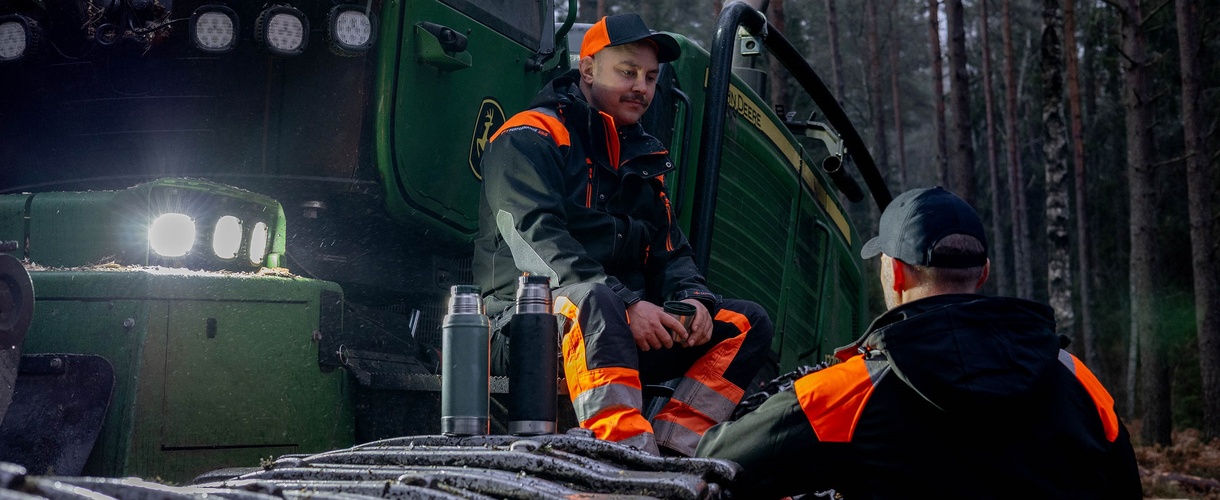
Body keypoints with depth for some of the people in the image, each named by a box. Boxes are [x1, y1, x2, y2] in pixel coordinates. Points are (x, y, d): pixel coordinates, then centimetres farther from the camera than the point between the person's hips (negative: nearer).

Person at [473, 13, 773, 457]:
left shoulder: (643, 155, 22)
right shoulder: (528, 139, -2)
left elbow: (670, 251, 19)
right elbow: (536, 241, -18)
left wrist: (692, 298, -6)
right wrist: (626, 304, -28)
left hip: (620, 331, 8)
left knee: (746, 323, -6)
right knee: (594, 299, -40)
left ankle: (669, 452, -23)